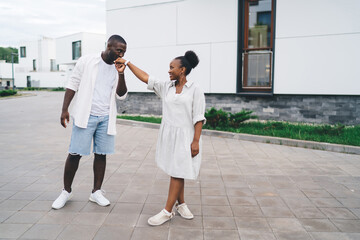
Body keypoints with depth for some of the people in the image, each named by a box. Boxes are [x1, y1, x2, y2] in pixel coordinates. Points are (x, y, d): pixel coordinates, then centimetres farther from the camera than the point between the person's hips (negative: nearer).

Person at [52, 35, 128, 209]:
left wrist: (121, 74, -10)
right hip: (85, 115, -3)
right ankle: (66, 191, 17)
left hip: (106, 118, 4)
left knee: (101, 154, 6)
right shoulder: (87, 61, -2)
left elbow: (121, 96, 2)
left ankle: (96, 192, 19)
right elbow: (73, 84, 0)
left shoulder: (116, 69, 8)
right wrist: (64, 109, -6)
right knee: (75, 153, -1)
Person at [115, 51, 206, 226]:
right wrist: (127, 63, 8)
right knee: (175, 170, 13)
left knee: (177, 172, -2)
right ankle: (181, 204, 29)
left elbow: (198, 118, -10)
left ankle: (167, 211, 3)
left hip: (184, 136, -5)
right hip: (168, 134, 5)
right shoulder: (166, 87, 7)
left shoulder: (195, 90, -6)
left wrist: (196, 141, -14)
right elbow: (145, 77, 9)